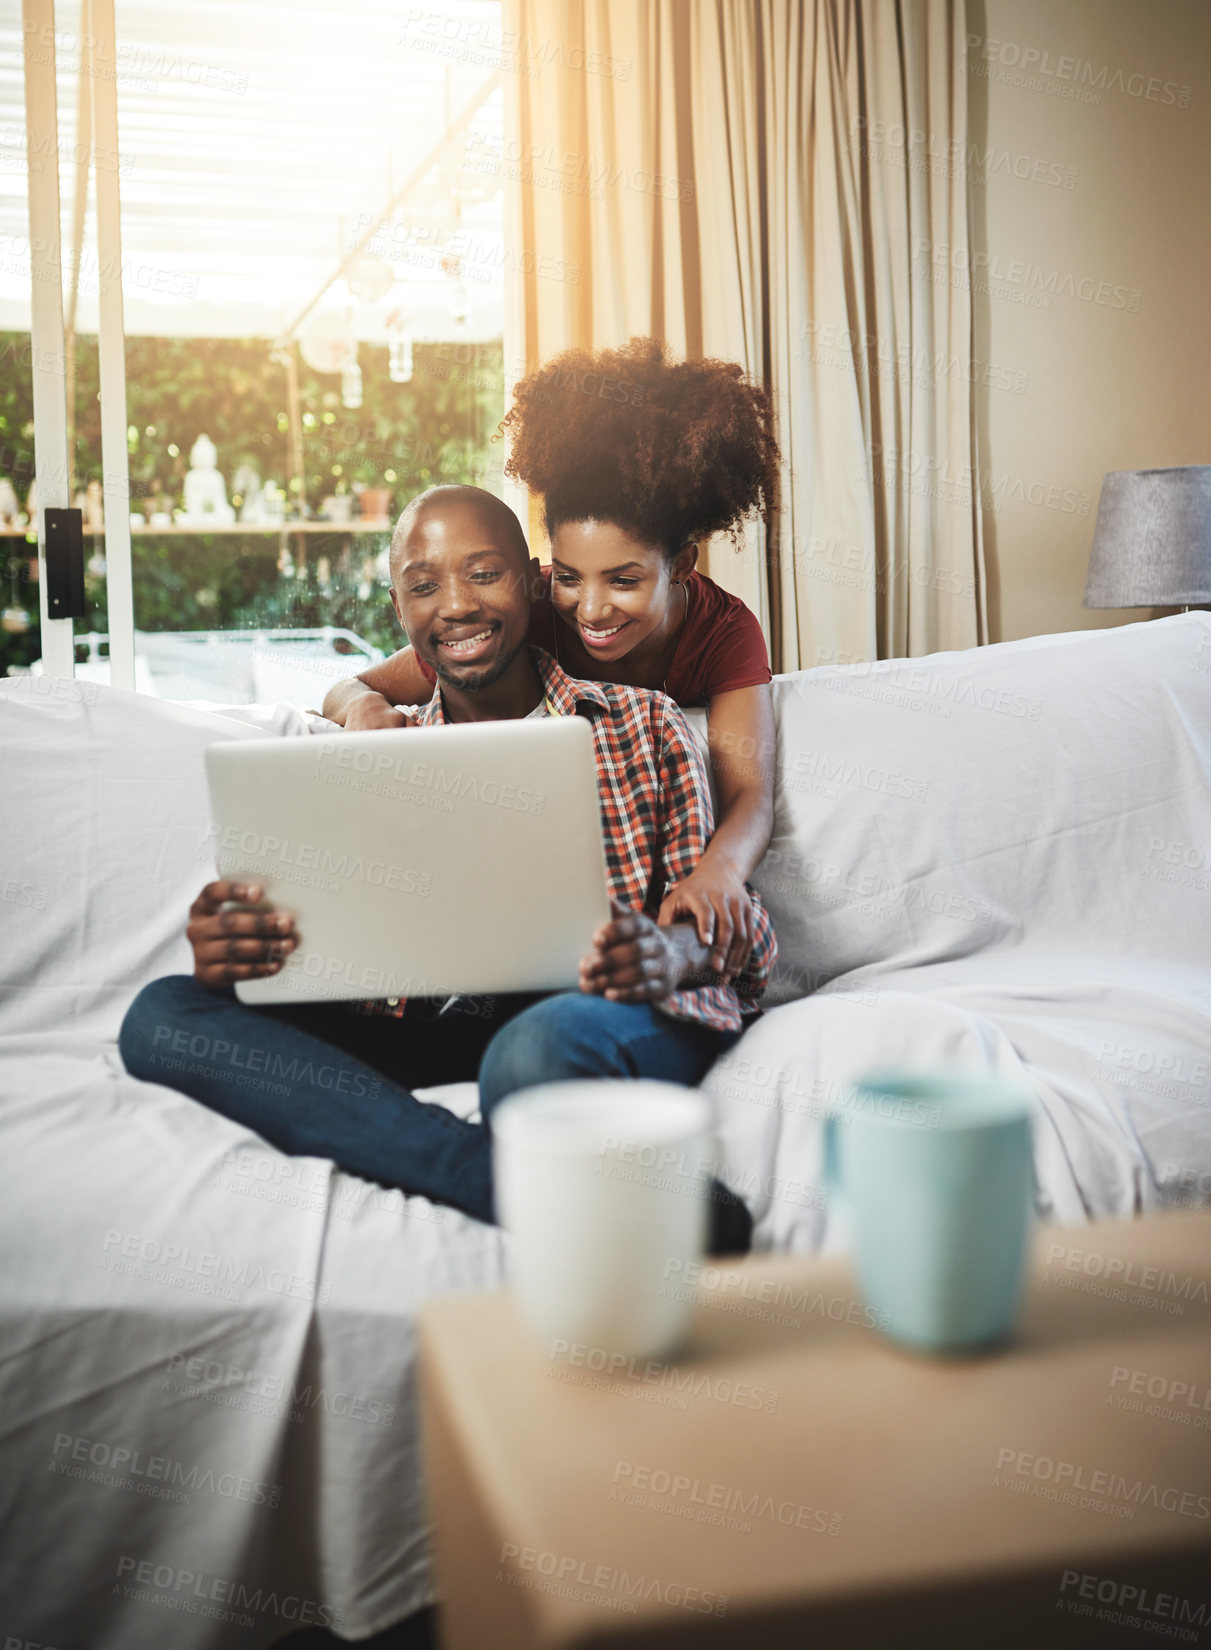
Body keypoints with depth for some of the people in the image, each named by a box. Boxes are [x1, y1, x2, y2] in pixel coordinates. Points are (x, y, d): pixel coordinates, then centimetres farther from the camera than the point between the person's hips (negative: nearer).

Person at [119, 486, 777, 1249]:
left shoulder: (646, 727, 11)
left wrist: (667, 954, -22)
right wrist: (232, 949, -15)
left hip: (638, 1021, -5)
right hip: (448, 1035, 6)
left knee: (542, 1043, -43)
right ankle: (507, 1178, -32)